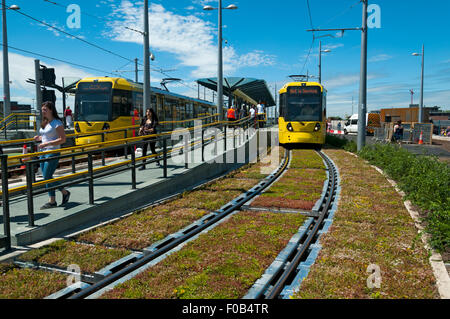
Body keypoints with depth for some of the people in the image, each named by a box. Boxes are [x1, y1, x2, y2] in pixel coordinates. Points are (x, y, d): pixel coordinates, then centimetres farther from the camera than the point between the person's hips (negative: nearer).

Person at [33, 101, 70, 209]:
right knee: (46, 177, 8)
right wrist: (40, 138, 5)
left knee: (47, 177, -5)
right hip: (43, 152, 9)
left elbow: (62, 139, -17)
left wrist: (46, 143, -22)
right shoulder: (45, 123, 14)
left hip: (52, 153, -9)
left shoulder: (57, 123, -12)